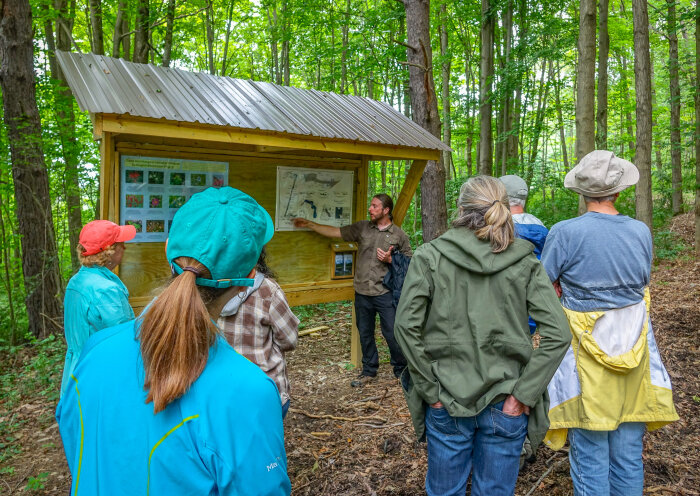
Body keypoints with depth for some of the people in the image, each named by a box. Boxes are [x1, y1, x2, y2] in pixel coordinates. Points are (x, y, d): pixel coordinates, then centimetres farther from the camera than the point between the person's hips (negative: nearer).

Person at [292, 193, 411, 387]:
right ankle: (369, 371, 31)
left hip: (385, 294, -4)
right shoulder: (362, 227, 7)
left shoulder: (399, 235, -1)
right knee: (365, 334, 14)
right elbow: (335, 232, 10)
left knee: (392, 334, 0)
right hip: (362, 292, 4)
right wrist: (309, 224, 6)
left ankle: (401, 371, 22)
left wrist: (390, 260, -14)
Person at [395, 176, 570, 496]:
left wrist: (429, 389, -7)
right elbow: (557, 333, -10)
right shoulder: (524, 263, -4)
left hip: (446, 401, -1)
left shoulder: (430, 257, -7)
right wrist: (523, 393, -7)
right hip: (505, 406, 1)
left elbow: (406, 325, -14)